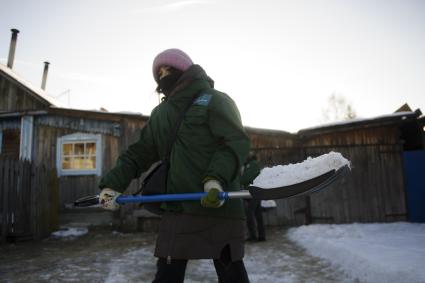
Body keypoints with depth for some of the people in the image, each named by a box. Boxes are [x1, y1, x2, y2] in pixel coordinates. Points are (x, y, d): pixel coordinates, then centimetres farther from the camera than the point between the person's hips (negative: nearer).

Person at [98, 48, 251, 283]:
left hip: (218, 204, -5)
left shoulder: (215, 100, -1)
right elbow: (139, 153, 18)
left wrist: (216, 179, -26)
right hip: (176, 207, 6)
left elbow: (235, 143, -11)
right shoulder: (160, 114, 19)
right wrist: (112, 184, 7)